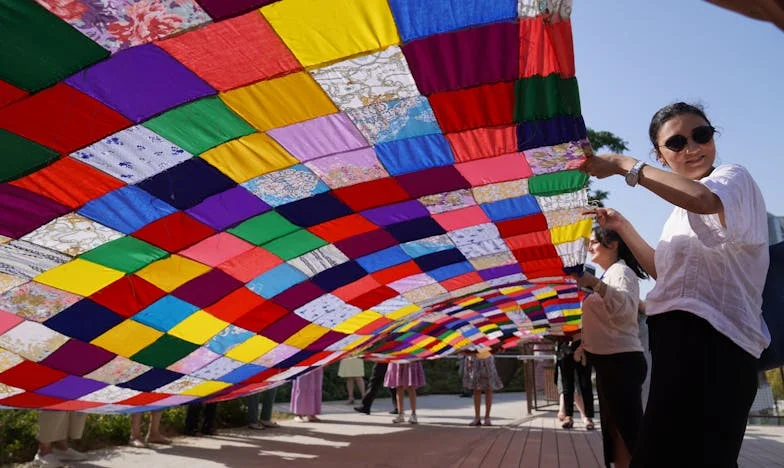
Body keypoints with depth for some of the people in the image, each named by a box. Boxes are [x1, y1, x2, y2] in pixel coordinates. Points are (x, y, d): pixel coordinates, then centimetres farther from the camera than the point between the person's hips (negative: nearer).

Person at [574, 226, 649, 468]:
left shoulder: (621, 271, -10)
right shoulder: (609, 275, 21)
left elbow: (625, 308, -31)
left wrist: (595, 284, -43)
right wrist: (586, 344, 19)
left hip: (621, 362, -10)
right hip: (610, 361, 10)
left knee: (629, 430, -8)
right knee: (615, 429, 15)